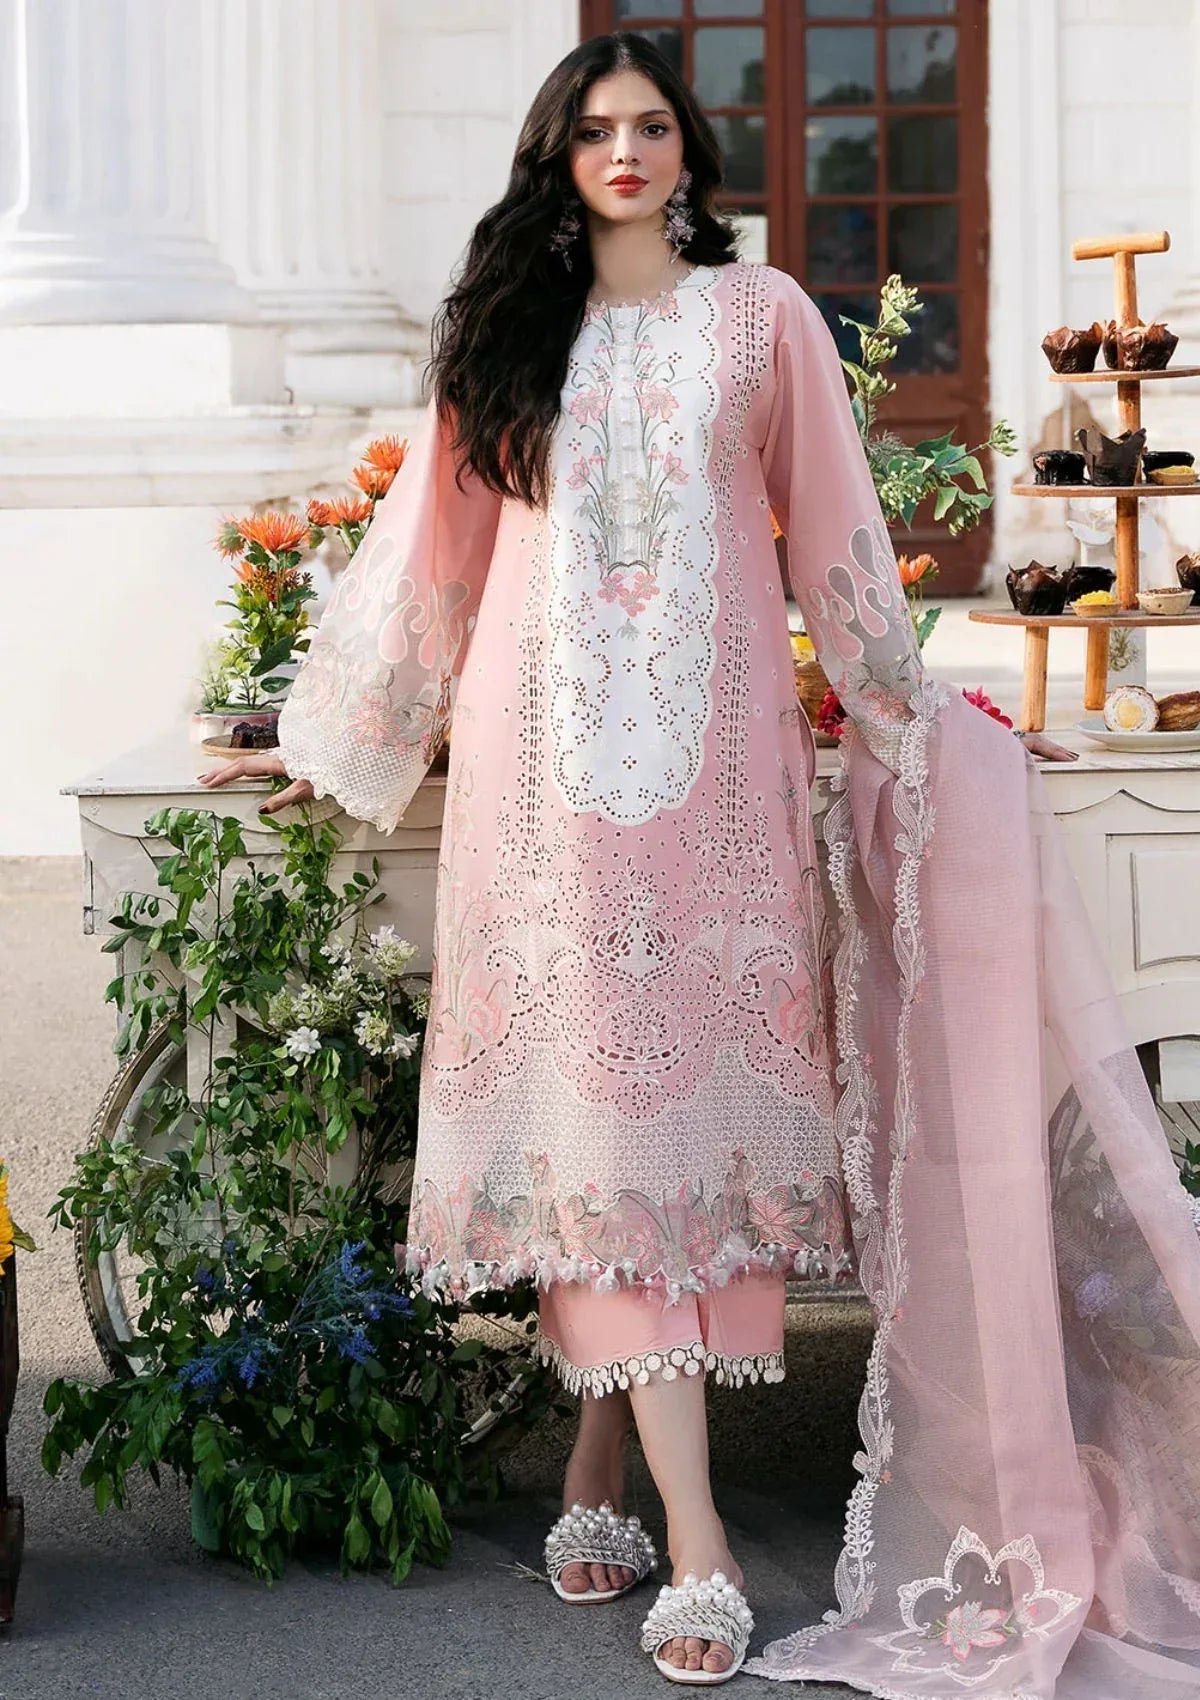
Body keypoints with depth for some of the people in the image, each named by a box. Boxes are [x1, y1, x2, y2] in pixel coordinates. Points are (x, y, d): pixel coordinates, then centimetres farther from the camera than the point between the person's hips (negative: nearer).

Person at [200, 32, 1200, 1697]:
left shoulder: (761, 315, 9)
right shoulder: (507, 330, 12)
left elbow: (835, 533, 12)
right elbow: (431, 548, 17)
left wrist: (912, 716, 14)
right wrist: (331, 734, 19)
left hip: (712, 744, 0)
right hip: (547, 745, 0)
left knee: (689, 1060, -4)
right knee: (590, 1069, -7)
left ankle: (604, 1451, 11)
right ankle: (692, 1531, -9)